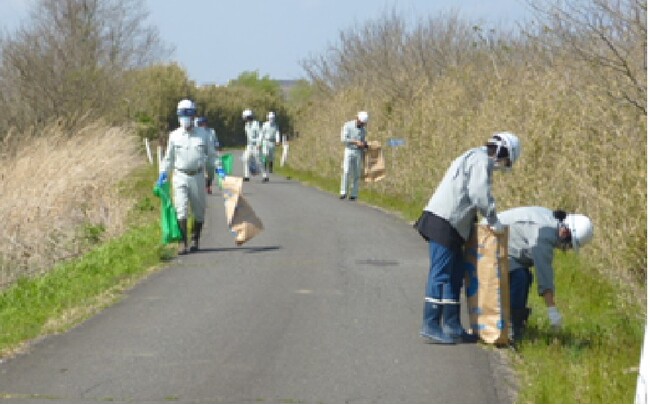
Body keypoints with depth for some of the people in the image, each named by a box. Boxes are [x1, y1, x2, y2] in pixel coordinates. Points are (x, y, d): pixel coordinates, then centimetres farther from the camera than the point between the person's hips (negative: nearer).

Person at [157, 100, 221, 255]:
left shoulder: (203, 135, 3)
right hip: (180, 177, -1)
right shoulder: (174, 136, 4)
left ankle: (195, 240, 23)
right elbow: (169, 158, 13)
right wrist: (163, 173, 3)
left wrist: (218, 167, -4)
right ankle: (183, 243, -12)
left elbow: (211, 155, 11)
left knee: (199, 211, 8)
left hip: (197, 177, 1)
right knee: (181, 210, -11)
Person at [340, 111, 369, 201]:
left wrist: (365, 145, -5)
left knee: (356, 174, 0)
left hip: (358, 152, 4)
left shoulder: (363, 129, 11)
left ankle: (353, 194, 4)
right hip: (349, 151, -4)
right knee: (346, 172, -14)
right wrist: (356, 142, -22)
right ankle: (344, 193, -9)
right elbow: (343, 139, -15)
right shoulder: (347, 125, -5)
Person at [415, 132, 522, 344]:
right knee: (440, 275, -7)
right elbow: (480, 194, -20)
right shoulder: (481, 160, -10)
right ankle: (430, 326, -5)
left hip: (452, 226, 10)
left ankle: (452, 326, 18)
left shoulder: (474, 157, 21)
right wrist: (493, 221, -12)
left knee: (455, 276, 14)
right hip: (443, 223, -10)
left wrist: (475, 219, 13)